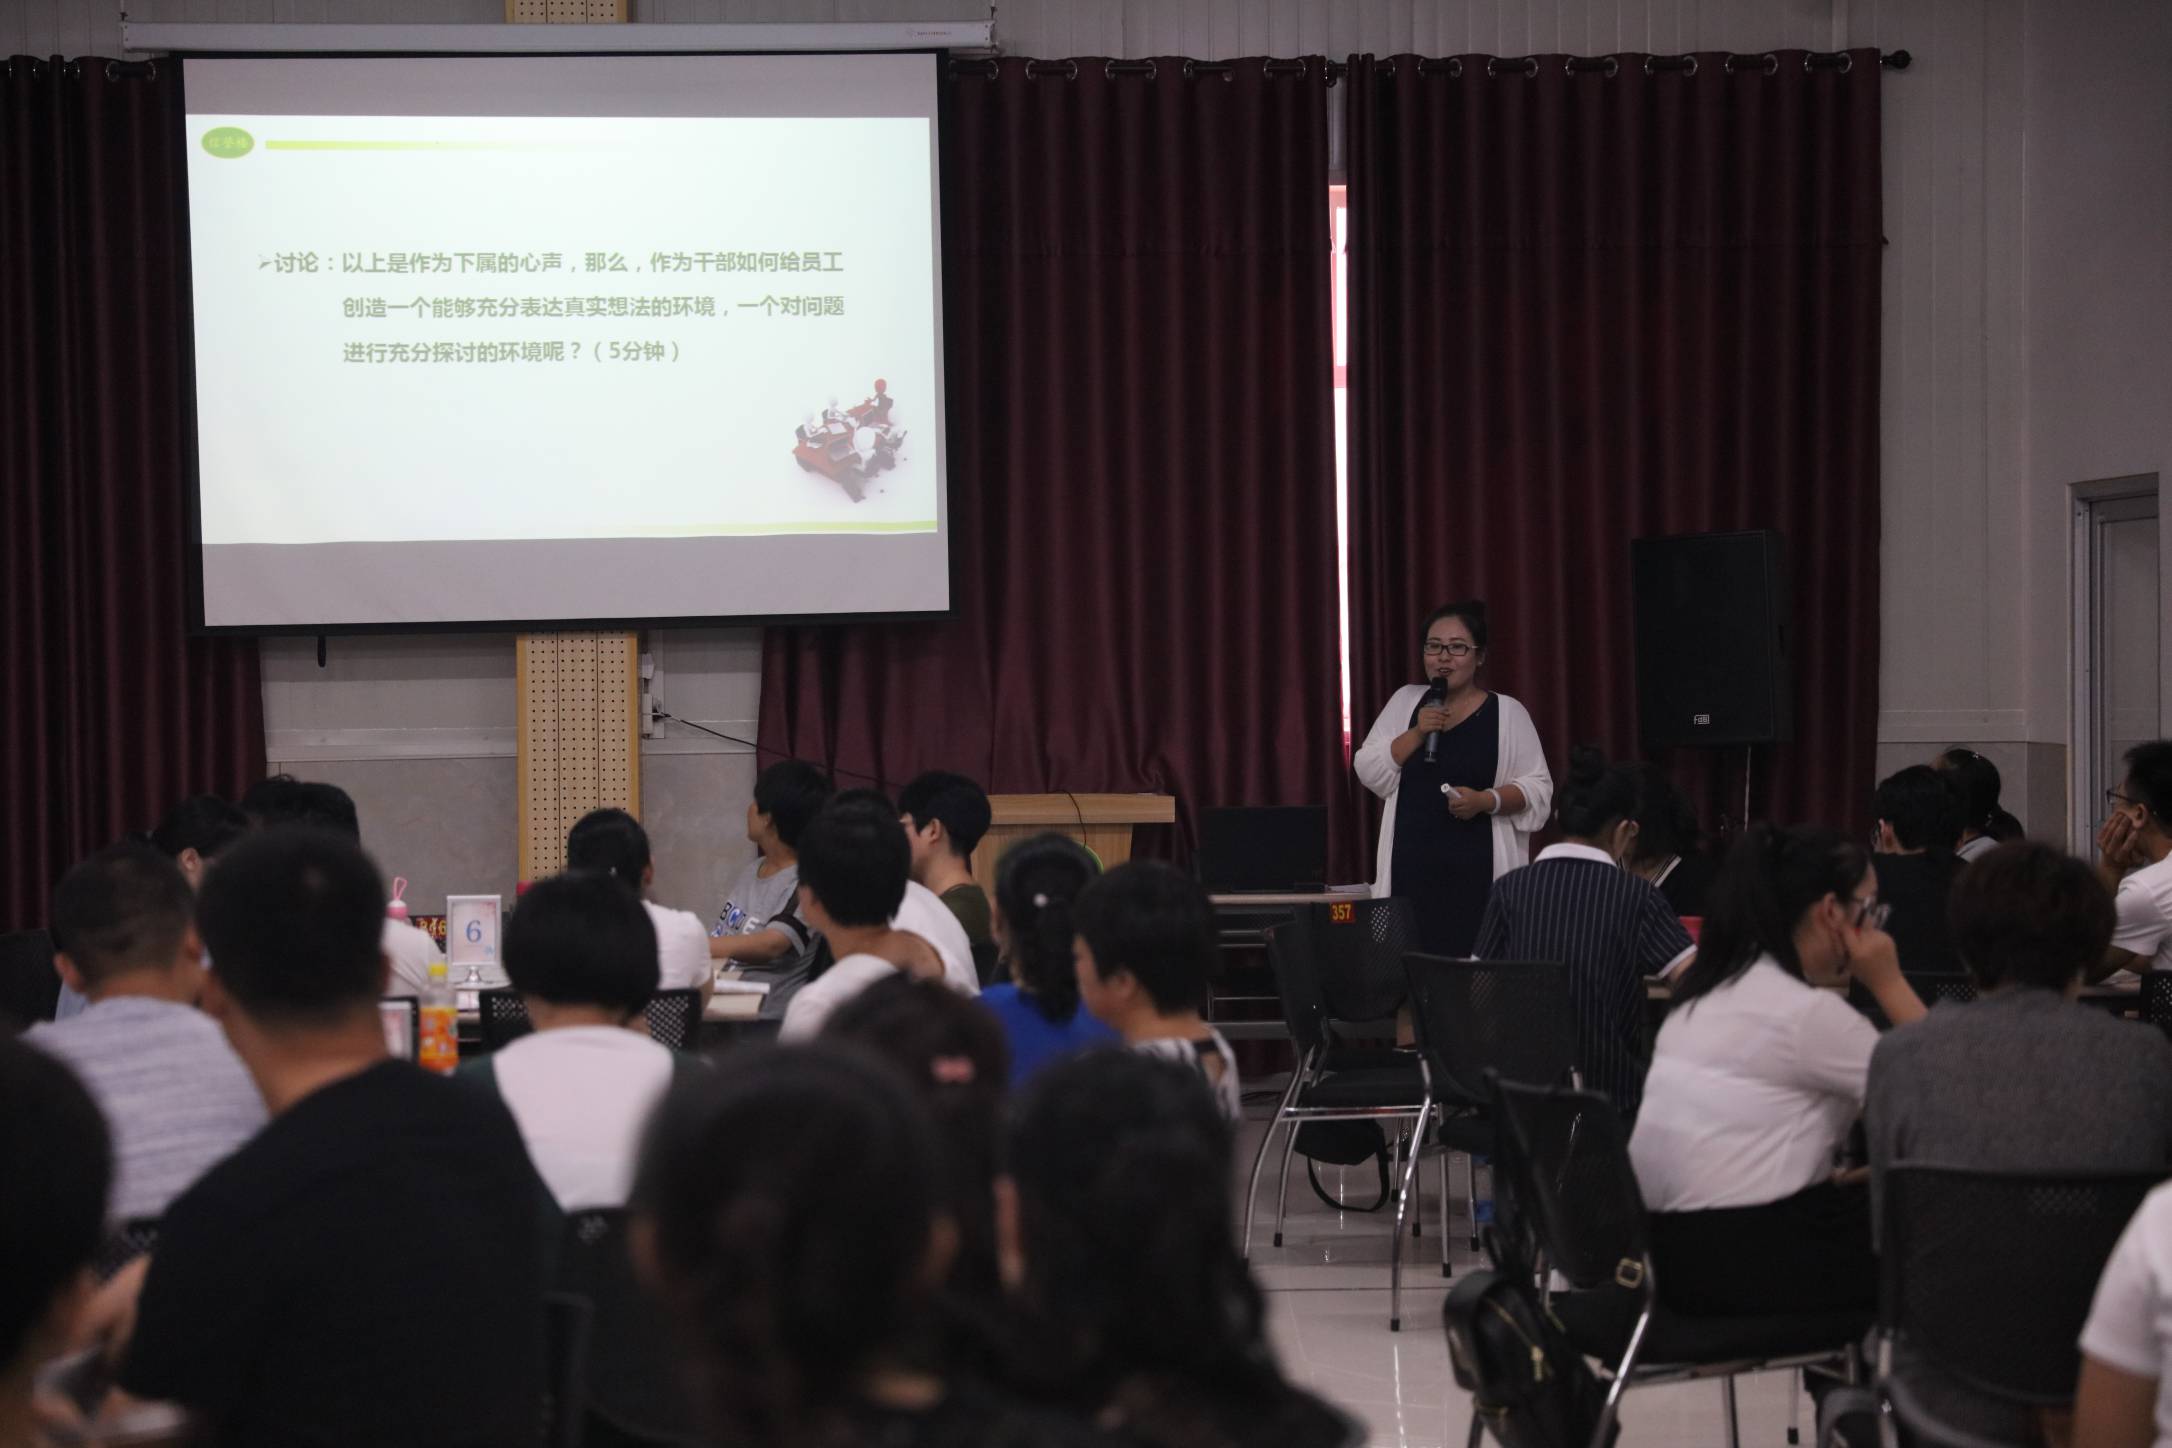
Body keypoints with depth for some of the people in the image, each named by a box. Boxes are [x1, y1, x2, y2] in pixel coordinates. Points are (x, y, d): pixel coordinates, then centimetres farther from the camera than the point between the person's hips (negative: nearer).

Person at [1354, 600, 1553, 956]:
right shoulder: (1406, 701, 12)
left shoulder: (1507, 713, 2)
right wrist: (1416, 734, -7)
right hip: (1412, 870, 2)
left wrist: (1485, 800, -16)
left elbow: (1538, 789, 0)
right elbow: (1369, 772, 6)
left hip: (1478, 873, -2)